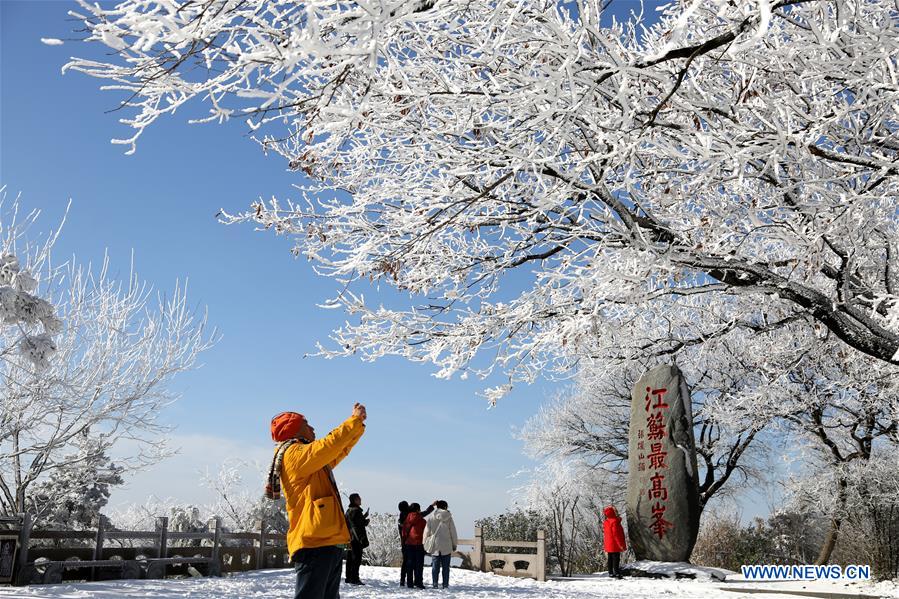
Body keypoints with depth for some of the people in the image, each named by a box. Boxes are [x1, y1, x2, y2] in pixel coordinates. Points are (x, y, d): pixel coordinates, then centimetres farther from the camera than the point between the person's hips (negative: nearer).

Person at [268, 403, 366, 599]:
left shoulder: (314, 460, 23)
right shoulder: (294, 453, -6)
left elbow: (341, 449, 31)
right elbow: (332, 443, -17)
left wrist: (359, 423, 24)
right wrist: (355, 419, -5)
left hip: (328, 542, 10)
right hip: (314, 542, -10)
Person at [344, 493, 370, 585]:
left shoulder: (349, 510, 15)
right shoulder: (356, 511, -15)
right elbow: (361, 523, -18)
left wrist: (364, 517, 14)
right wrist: (367, 520, 2)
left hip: (350, 537, 9)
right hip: (357, 539, -9)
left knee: (350, 559, 13)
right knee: (357, 558, -6)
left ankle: (349, 577, 18)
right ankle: (354, 578, -8)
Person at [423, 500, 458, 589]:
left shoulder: (431, 519, -1)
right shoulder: (449, 518, -5)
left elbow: (426, 533, 3)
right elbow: (453, 532, 0)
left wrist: (426, 545, 12)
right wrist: (454, 544, 11)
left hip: (434, 546, 1)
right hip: (446, 547, -1)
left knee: (435, 567, 7)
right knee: (445, 567, 7)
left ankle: (434, 584, 3)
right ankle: (445, 584, 6)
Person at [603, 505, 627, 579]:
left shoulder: (605, 522, 9)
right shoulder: (615, 521, -18)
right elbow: (616, 534, -20)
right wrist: (622, 545, -16)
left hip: (608, 545, 8)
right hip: (615, 545, -8)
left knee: (610, 559, 12)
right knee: (616, 559, -5)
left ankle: (611, 573, 17)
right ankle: (617, 573, -6)